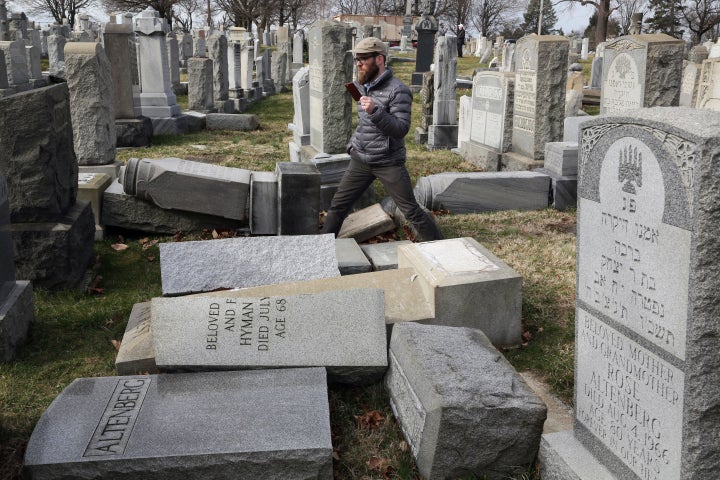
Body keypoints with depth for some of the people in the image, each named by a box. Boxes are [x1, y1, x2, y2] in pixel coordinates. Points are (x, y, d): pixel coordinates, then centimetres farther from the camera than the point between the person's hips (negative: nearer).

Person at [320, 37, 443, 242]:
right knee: (338, 205, 7)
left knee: (411, 211, -2)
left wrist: (375, 111, -31)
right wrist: (353, 143, 15)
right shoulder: (361, 86, 8)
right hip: (360, 161, 6)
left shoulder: (398, 90, -14)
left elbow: (401, 129, -21)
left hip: (389, 163, -6)